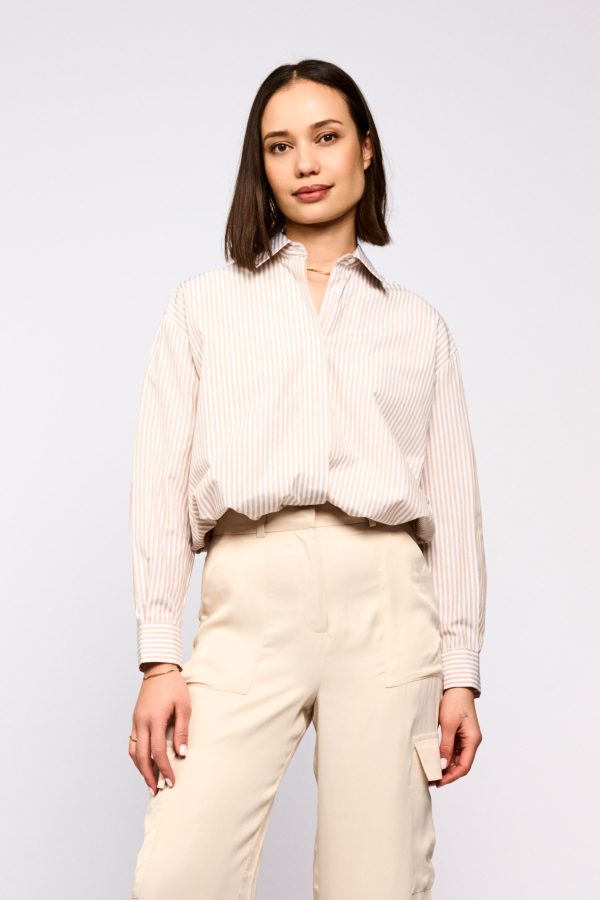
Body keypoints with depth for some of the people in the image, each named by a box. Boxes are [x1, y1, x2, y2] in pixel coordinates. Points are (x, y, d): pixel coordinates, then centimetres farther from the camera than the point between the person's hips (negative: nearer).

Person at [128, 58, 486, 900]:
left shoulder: (418, 324, 18)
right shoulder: (204, 306, 16)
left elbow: (454, 502, 13)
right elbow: (163, 482, 8)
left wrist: (461, 671, 4)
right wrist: (159, 658, -2)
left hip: (386, 600, 1)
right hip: (251, 599, 0)